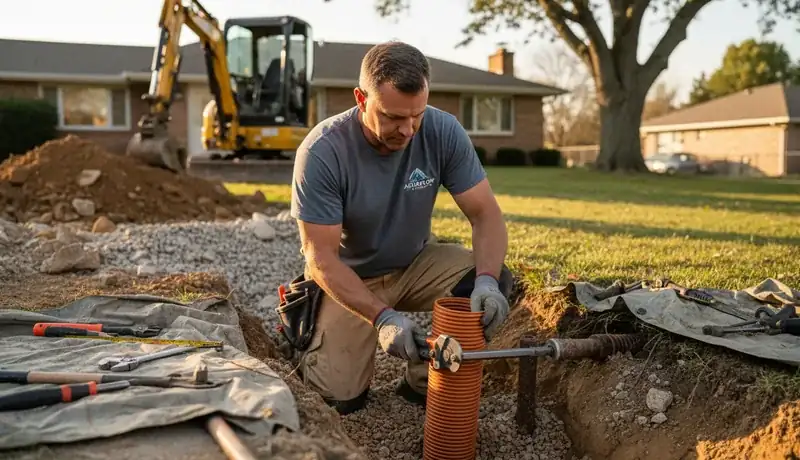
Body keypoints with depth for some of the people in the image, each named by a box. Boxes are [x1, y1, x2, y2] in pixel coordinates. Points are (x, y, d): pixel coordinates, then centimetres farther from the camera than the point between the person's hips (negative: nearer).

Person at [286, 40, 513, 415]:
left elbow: (485, 214, -16)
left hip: (415, 264, 4)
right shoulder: (322, 152, -26)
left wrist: (487, 279, -36)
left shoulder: (443, 132, -17)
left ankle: (424, 382, 0)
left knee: (494, 282, -22)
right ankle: (311, 345, 19)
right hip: (347, 278, -3)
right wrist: (382, 317, -38)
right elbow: (321, 256, -25)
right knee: (338, 396, -18)